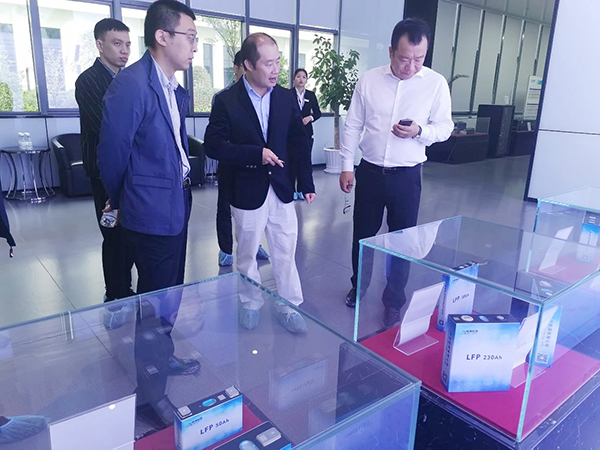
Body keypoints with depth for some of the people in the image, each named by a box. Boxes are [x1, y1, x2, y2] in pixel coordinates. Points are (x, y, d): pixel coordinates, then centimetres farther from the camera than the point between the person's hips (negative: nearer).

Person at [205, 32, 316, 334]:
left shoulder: (286, 98, 3)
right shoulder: (227, 101, -8)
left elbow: (299, 142, 6)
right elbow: (213, 145, -13)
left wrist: (306, 183, 2)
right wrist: (256, 154, -21)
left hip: (281, 189, 3)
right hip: (247, 192, -2)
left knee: (286, 252, 8)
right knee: (247, 254, 13)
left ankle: (289, 307, 24)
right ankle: (250, 304, 34)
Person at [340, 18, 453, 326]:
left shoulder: (436, 84, -5)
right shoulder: (368, 80, -2)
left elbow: (445, 127, 1)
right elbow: (353, 126, 2)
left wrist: (419, 132, -20)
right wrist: (346, 165, 0)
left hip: (406, 176, -1)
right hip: (369, 171, 1)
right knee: (362, 234, 14)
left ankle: (393, 301, 27)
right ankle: (358, 285, 38)